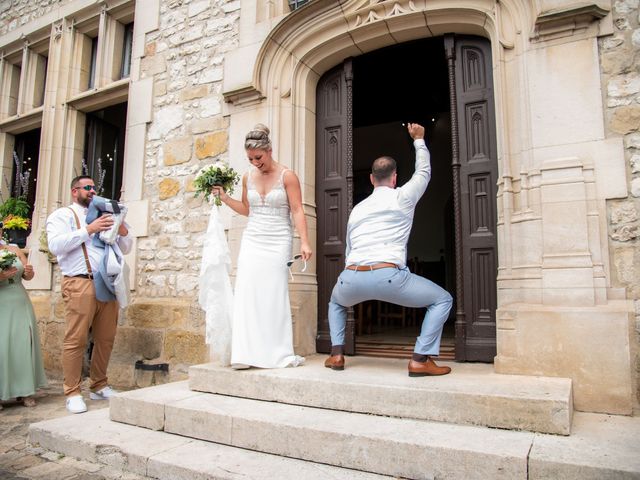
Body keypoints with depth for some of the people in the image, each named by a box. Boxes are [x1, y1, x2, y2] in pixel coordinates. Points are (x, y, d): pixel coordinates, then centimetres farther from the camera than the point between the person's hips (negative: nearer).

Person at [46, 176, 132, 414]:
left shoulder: (104, 216, 25)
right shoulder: (62, 215, 8)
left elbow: (125, 249, 23)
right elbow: (56, 245, -10)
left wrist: (123, 231, 3)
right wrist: (89, 230, -14)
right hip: (80, 284, -5)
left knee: (106, 339, 6)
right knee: (76, 340, -5)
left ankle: (99, 386, 18)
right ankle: (73, 392, 4)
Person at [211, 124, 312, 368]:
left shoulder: (287, 176, -5)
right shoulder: (248, 177, 9)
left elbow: (297, 211, -10)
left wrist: (304, 242, -19)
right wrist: (224, 197, 9)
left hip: (278, 242, -4)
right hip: (252, 241, 4)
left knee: (275, 296, -4)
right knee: (247, 294, -4)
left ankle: (280, 354, 6)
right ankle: (246, 353, 0)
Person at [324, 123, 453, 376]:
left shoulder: (357, 208, 25)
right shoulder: (403, 197, 12)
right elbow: (424, 172, 32)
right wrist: (418, 139, 47)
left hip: (350, 278, 5)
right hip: (387, 276, -4)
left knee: (336, 302, 39)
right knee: (442, 299, 16)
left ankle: (336, 354, 23)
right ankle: (420, 360, 6)